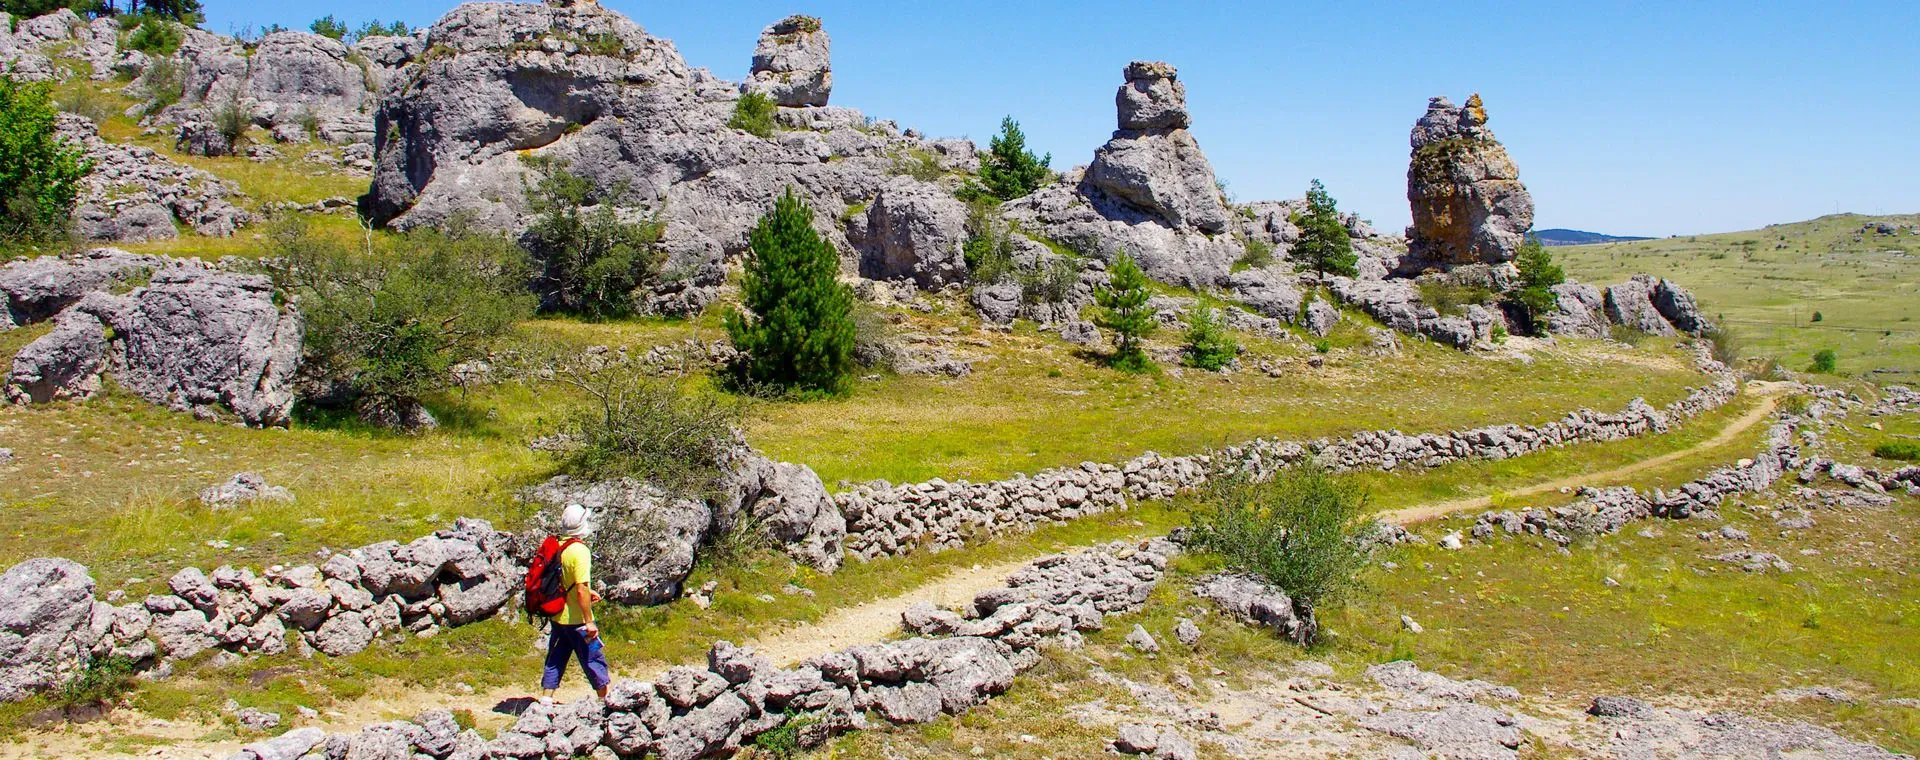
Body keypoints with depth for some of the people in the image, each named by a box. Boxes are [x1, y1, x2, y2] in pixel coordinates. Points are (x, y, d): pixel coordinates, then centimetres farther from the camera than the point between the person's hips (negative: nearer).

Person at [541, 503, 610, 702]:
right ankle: (606, 699, 20)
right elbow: (581, 591, -25)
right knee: (593, 658, 8)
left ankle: (546, 699, 16)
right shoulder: (580, 551, -22)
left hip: (557, 616, 7)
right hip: (576, 619, -7)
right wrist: (589, 621, -20)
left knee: (555, 659, 15)